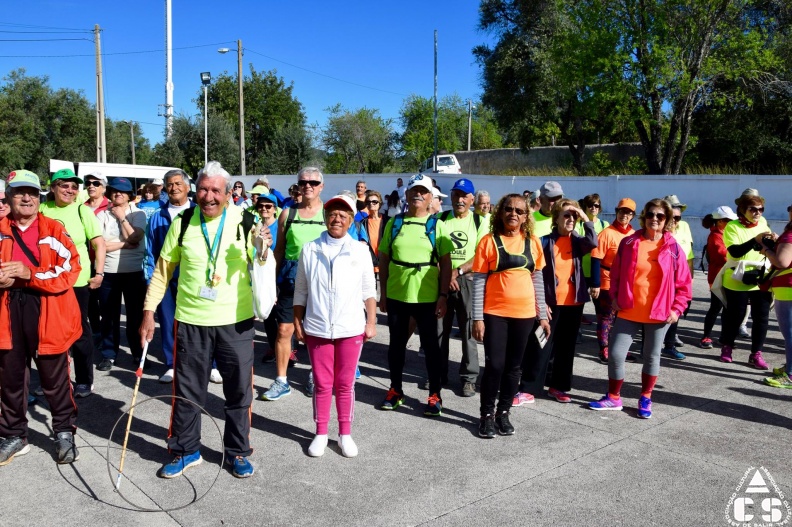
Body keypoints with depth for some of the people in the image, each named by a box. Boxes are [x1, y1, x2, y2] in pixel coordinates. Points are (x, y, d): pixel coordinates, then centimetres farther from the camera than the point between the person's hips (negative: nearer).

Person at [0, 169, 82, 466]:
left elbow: (70, 271, -10)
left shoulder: (54, 229, -2)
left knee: (55, 381, 9)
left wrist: (31, 275, -20)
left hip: (48, 317, -3)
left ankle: (64, 433, 24)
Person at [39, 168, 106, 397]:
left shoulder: (82, 211, -3)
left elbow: (99, 243, -2)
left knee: (79, 332, 8)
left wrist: (99, 273, -8)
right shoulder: (43, 209, 1)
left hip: (77, 281, -2)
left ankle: (84, 381, 21)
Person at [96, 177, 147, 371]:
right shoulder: (102, 215, 3)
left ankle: (139, 353, 19)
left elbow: (134, 238, -13)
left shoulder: (138, 214, 2)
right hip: (108, 272, 1)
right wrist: (125, 244, -10)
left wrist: (122, 217, -8)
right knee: (109, 316, 10)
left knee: (135, 314, 7)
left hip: (134, 271, -1)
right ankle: (108, 354, 21)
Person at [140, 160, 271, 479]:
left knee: (239, 392, 10)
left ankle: (238, 451, 28)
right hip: (191, 322, 1)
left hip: (236, 322, -1)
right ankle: (186, 450, 31)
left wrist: (263, 250, -22)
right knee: (186, 392, 11)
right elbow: (162, 271, 7)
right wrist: (148, 312, 4)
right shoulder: (182, 223, -1)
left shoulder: (245, 222, -4)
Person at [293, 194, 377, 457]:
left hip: (351, 328, 0)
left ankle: (345, 433, 24)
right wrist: (298, 321, 4)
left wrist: (371, 321, 1)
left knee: (345, 384, 10)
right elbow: (301, 290, 7)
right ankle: (321, 434, 24)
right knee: (322, 384, 10)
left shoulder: (360, 250, 2)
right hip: (317, 328, 0)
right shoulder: (310, 250, 2)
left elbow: (368, 290, 5)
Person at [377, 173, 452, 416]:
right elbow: (383, 259, 6)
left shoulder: (436, 225, 0)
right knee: (396, 343, 13)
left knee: (430, 345, 8)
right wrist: (382, 293, 3)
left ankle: (435, 395, 19)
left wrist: (443, 295, -9)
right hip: (396, 295, 2)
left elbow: (446, 263, -2)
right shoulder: (394, 223, 5)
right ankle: (395, 390, 28)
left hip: (426, 296, -2)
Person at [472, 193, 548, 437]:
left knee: (514, 367, 10)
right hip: (495, 313, -3)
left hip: (524, 314, 3)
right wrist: (478, 317, -10)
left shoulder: (532, 243, 6)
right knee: (494, 365, -3)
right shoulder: (489, 241, -5)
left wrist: (542, 315, 9)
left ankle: (503, 413, 24)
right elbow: (478, 281, -6)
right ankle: (487, 414, 14)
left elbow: (537, 280, 11)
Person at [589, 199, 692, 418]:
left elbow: (683, 284, 1)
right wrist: (614, 297, -2)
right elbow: (615, 273, 6)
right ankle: (613, 398, 19)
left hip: (659, 314, 0)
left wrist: (676, 309, -5)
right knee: (616, 354, 1)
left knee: (652, 356, 13)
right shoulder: (628, 243, -2)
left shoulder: (673, 248, -4)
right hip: (628, 311, 1)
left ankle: (645, 399, 30)